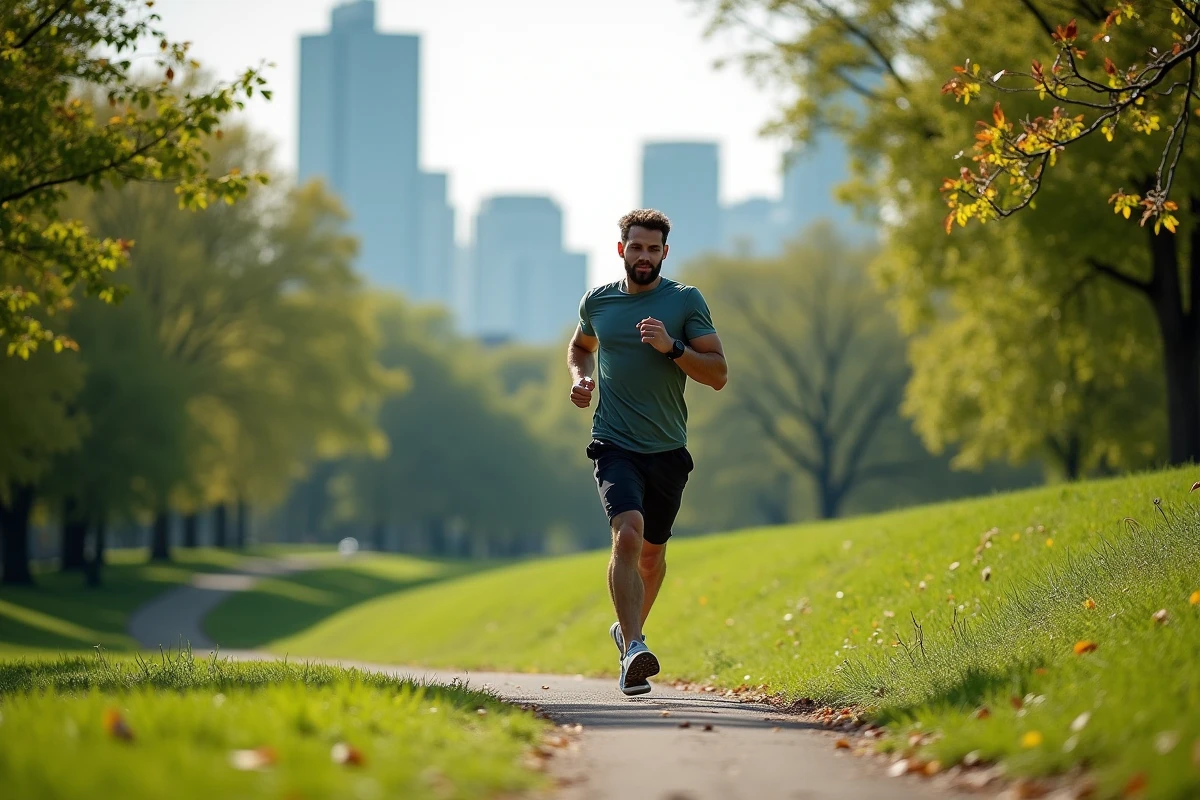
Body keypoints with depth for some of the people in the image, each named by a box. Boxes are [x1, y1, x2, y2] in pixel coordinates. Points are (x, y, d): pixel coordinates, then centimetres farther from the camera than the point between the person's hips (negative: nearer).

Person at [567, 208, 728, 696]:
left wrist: (672, 347, -18)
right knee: (627, 533, -24)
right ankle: (633, 651, -31)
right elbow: (580, 347, 27)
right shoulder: (597, 301, 5)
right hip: (615, 445, -1)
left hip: (668, 450, 1)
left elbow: (719, 374, -4)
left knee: (651, 552, 15)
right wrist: (580, 377, 6)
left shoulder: (686, 300, -1)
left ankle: (630, 628, 43)